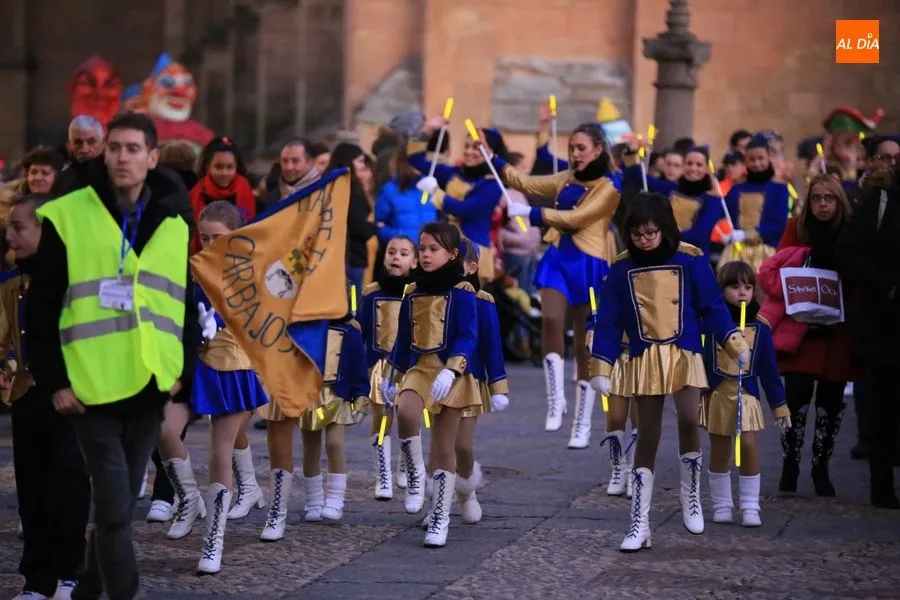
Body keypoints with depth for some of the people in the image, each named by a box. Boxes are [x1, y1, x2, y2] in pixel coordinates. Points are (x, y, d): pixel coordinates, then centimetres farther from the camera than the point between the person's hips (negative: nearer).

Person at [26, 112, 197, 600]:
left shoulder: (174, 226, 10)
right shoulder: (66, 217, -3)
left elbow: (189, 307, 15)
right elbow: (42, 308, -2)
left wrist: (183, 372, 4)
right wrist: (53, 379, -7)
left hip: (150, 386, 4)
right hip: (93, 385, -4)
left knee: (120, 501, 12)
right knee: (114, 506, -9)